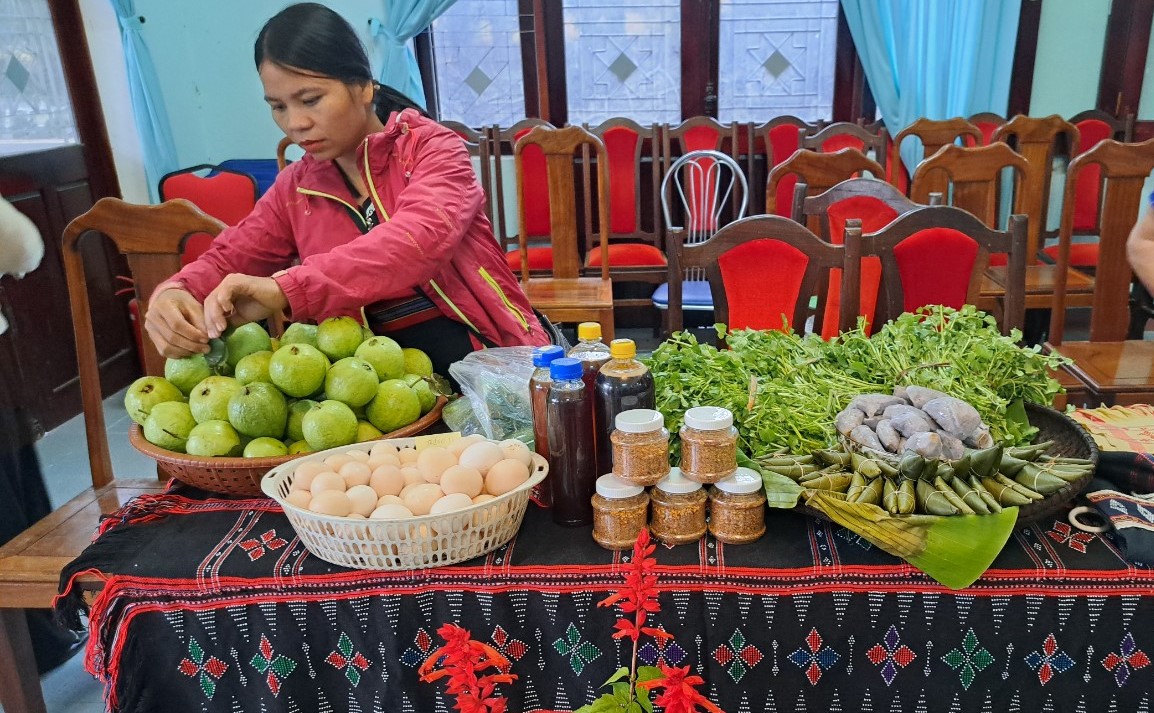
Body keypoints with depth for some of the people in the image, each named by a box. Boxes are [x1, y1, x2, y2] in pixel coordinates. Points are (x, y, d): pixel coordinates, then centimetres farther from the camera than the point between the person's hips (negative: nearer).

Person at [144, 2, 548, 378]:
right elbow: (228, 258, 13)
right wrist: (174, 295, -12)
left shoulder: (430, 147, -4)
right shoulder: (294, 189, 11)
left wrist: (286, 290, -34)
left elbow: (421, 238, -23)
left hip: (490, 361, -6)